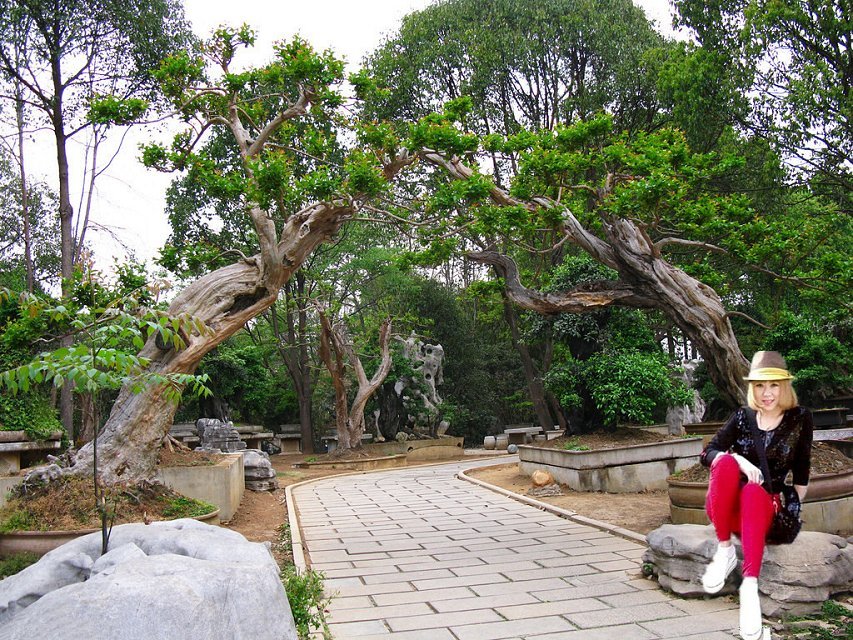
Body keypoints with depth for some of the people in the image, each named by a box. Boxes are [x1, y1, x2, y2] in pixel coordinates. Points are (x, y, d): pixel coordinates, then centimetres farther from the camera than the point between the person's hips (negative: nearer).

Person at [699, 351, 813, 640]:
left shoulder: (799, 418, 2)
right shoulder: (742, 416, 4)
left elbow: (801, 473, 8)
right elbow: (707, 453, -5)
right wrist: (738, 460, -22)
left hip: (767, 507, -1)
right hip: (725, 507, 1)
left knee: (754, 492, -36)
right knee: (726, 462, -30)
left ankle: (750, 586, -47)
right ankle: (724, 550, -23)